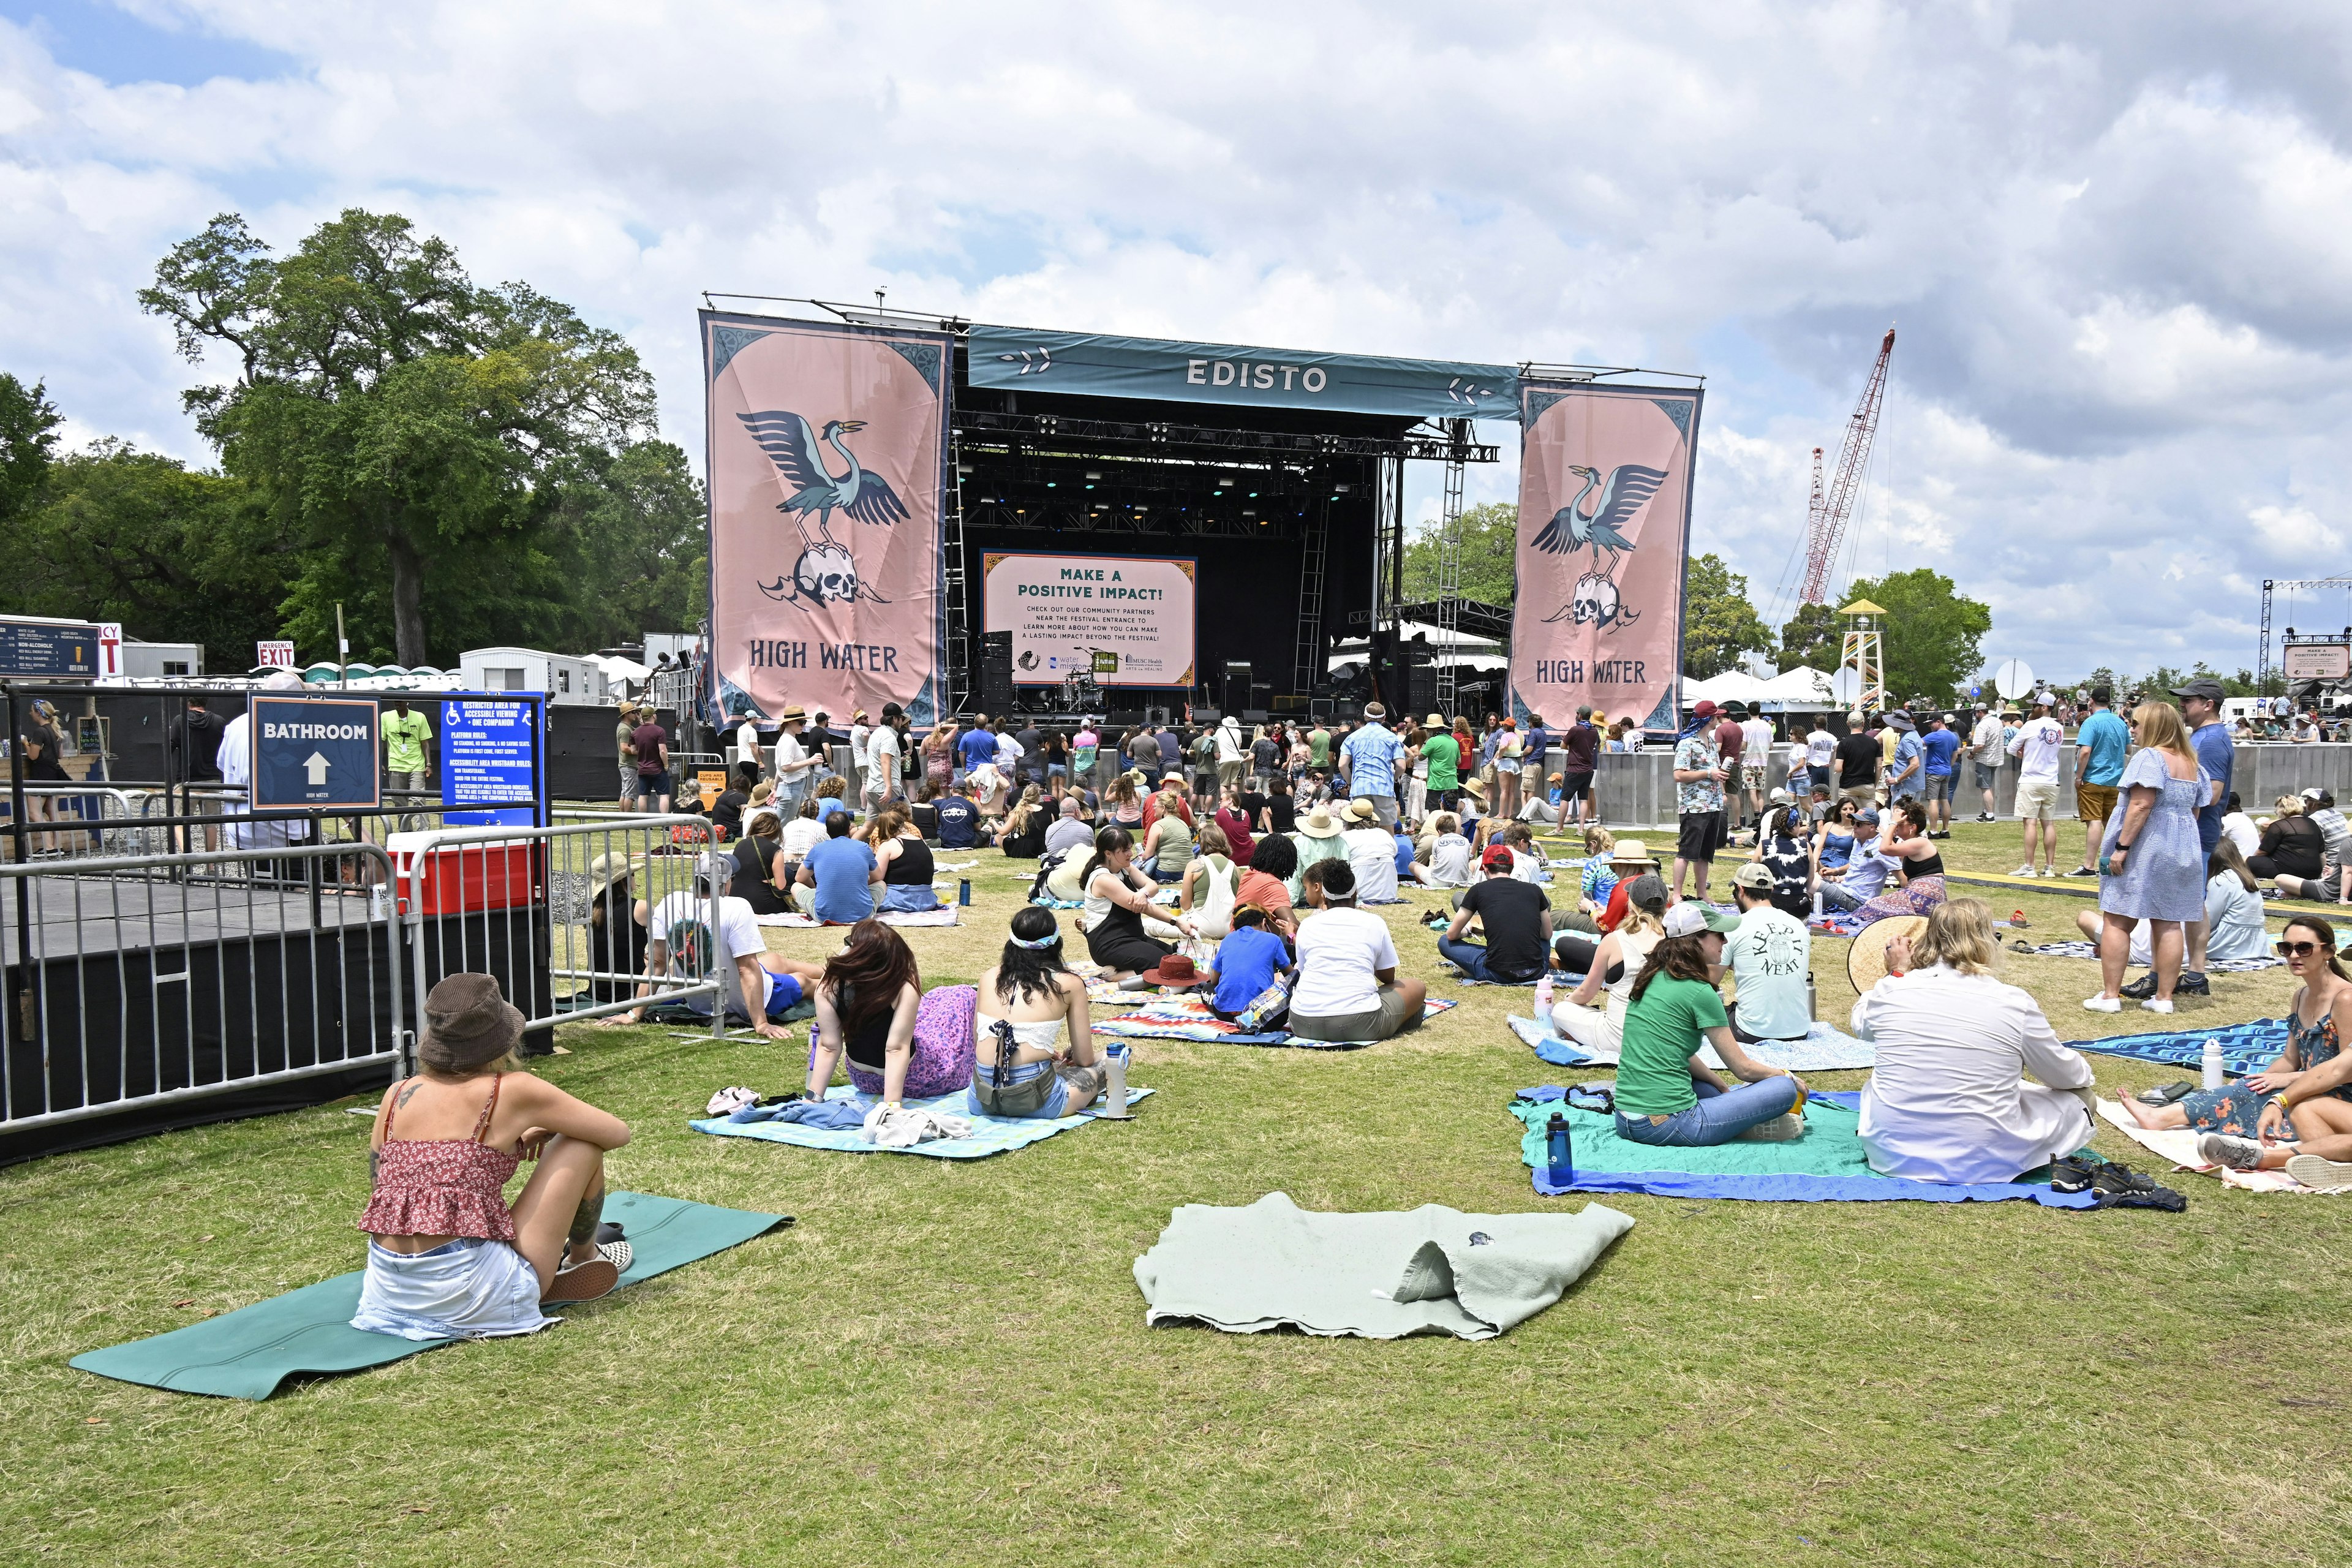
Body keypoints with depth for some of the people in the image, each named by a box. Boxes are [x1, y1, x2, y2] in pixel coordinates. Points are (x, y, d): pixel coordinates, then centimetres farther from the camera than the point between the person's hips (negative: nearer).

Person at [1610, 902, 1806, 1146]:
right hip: (1666, 1125, -9)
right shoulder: (1698, 992, -10)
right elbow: (1743, 1068, -3)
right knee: (1785, 1089, -2)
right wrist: (1789, 1077, 14)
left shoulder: (1652, 980, 12)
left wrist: (1723, 1088, 20)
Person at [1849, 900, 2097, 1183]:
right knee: (2079, 1096, 18)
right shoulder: (2015, 1003, -13)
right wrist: (2083, 1068, 27)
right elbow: (2068, 1076, 5)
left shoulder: (1891, 991, -8)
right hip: (1984, 1164, 0)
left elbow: (1861, 1027, 17)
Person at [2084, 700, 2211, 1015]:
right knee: (2168, 924, 8)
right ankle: (2164, 997, 10)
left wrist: (2121, 846, -20)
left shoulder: (2150, 757, -12)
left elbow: (2142, 805, -20)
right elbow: (2194, 811, 17)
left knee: (2118, 921, -1)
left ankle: (2110, 995, -2)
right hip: (2182, 850, 8)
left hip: (2145, 848, -8)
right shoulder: (2193, 764, 13)